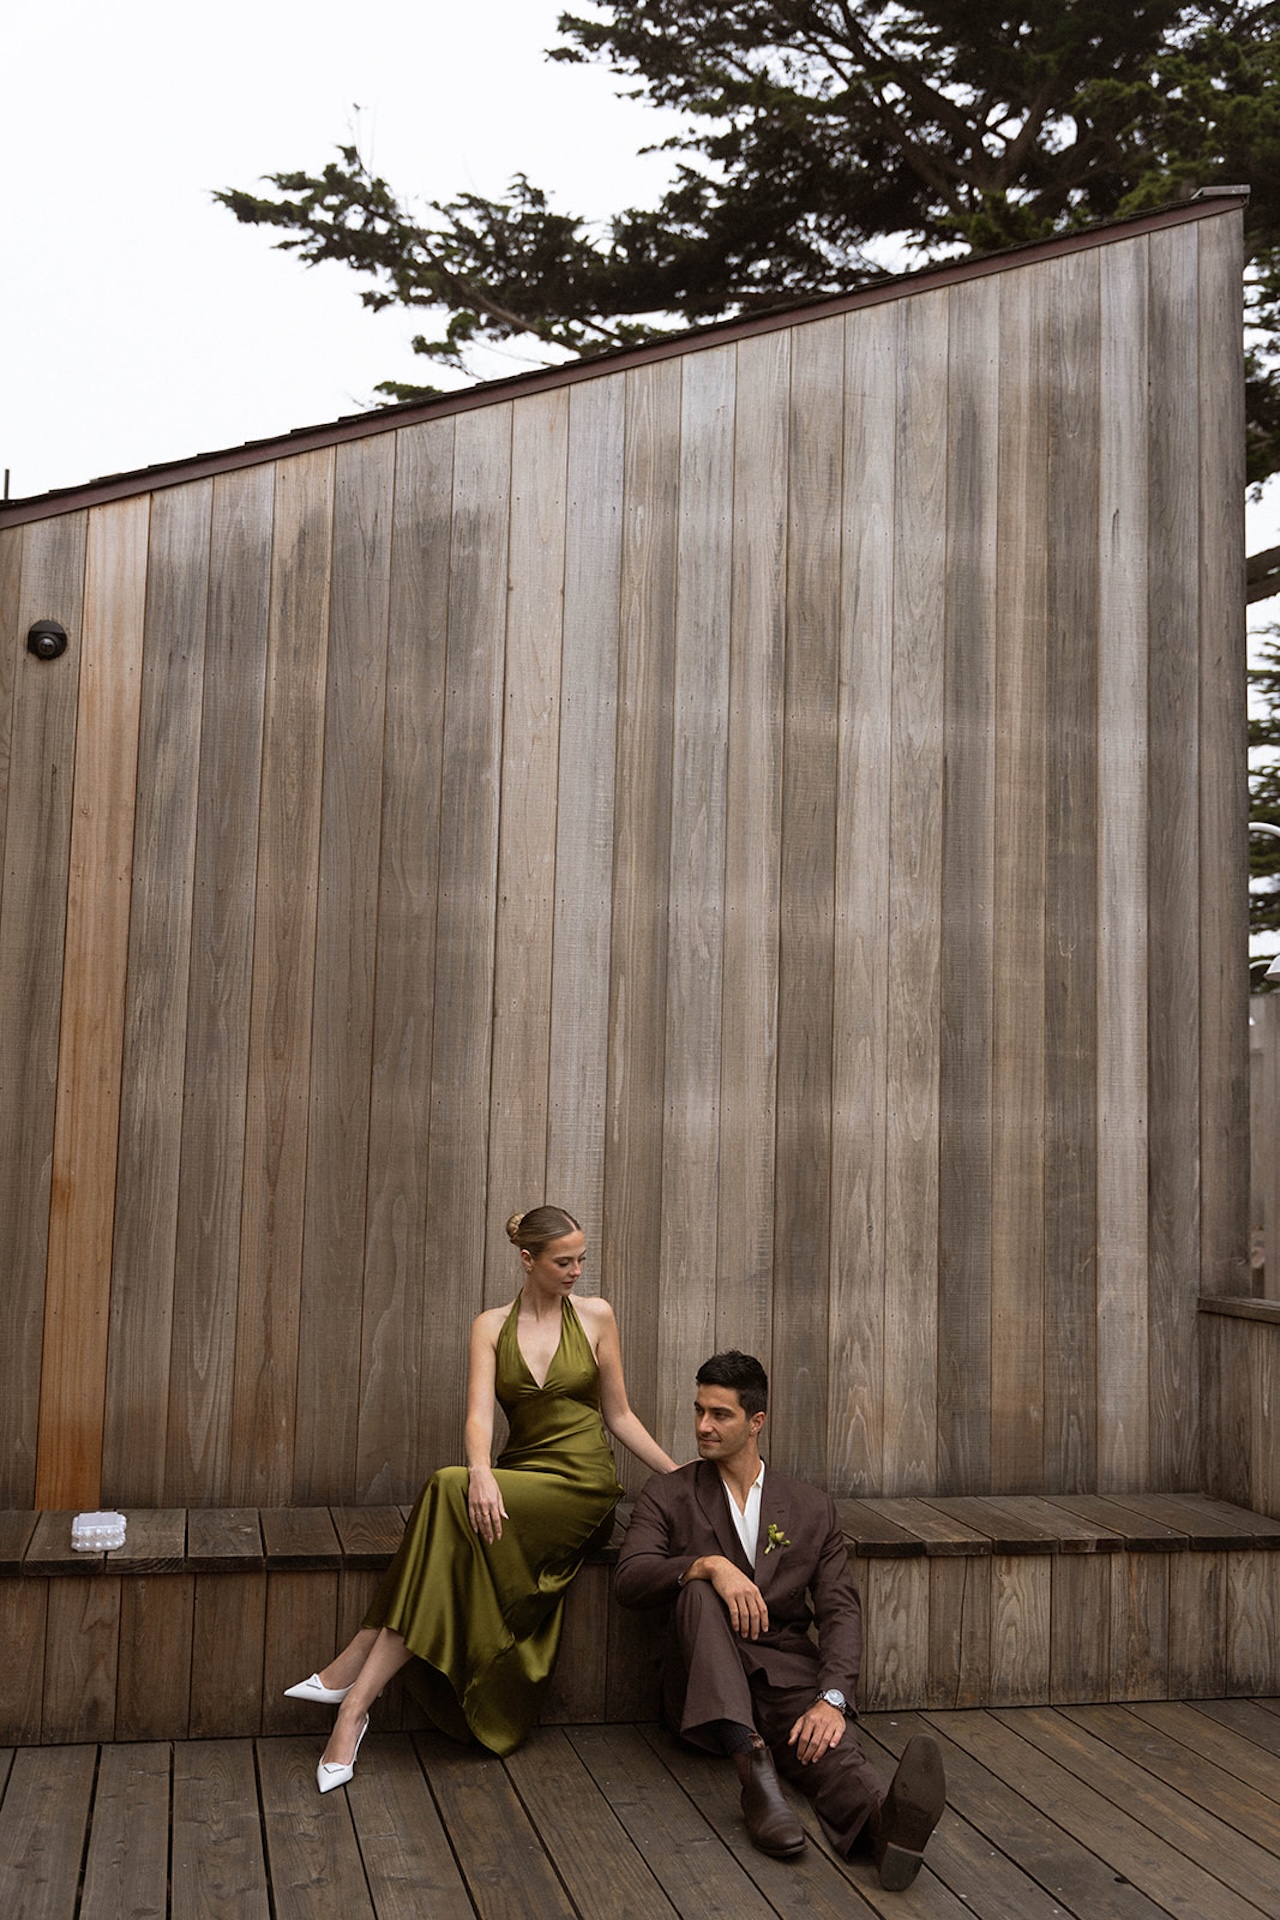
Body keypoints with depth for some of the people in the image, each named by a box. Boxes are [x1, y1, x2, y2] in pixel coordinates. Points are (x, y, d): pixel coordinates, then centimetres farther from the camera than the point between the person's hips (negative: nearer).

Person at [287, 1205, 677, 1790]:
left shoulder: (595, 1316, 5)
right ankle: (356, 1698, -28)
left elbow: (619, 1415, 11)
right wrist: (481, 1473, -29)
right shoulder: (491, 1326, 6)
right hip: (517, 1475, 2)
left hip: (582, 1485, -2)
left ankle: (351, 1673, -29)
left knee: (450, 1495, -30)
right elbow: (479, 1413, -8)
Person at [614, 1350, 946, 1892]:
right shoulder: (668, 1496, 10)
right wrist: (709, 1565, -25)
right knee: (699, 1590, -30)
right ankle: (752, 1764, -45)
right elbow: (628, 1579, -6)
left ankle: (885, 1819, -67)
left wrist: (832, 1698, -17)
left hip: (785, 1681, 0)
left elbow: (840, 1611, 3)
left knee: (829, 1745, -33)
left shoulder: (811, 1508, 13)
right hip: (705, 1693, 0)